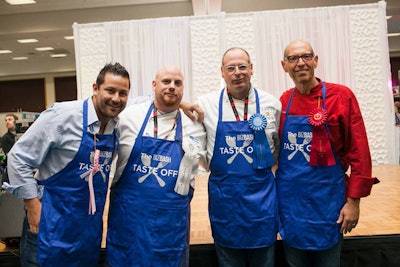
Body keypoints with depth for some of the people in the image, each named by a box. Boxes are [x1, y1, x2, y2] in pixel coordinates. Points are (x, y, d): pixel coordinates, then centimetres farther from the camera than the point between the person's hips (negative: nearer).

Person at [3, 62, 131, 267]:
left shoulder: (118, 127, -3)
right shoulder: (62, 115, -17)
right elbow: (19, 158, -13)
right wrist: (34, 208, -13)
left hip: (91, 226, 5)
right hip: (51, 225, -5)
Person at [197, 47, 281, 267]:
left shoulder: (271, 104, 0)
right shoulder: (206, 104, -3)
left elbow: (280, 145, 12)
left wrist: (265, 166, 7)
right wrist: (214, 167, 2)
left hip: (262, 194, 1)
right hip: (223, 197, 0)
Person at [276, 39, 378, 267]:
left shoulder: (341, 96, -8)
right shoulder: (283, 102, 2)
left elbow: (359, 151, -8)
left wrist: (353, 200, -9)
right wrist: (276, 194, 6)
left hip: (326, 198, -3)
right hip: (289, 198, 3)